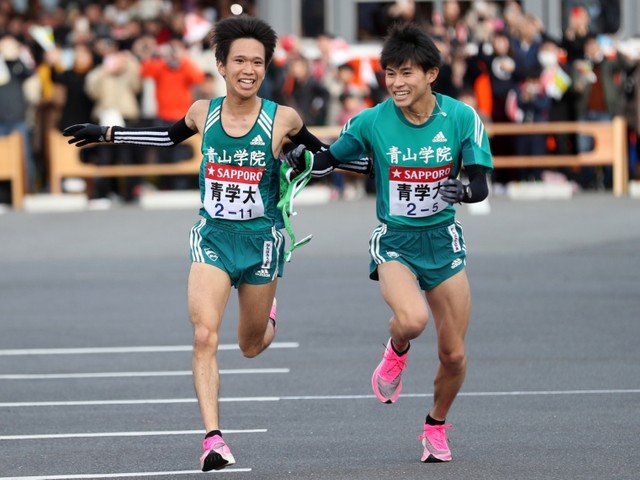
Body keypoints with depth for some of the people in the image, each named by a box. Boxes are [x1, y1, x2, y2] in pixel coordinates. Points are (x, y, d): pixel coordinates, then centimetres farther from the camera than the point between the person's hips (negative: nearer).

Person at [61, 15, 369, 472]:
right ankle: (213, 438, -16)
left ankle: (267, 315, 51)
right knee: (205, 336, -17)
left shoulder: (282, 120, -10)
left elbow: (323, 152, 8)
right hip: (212, 237, 1)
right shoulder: (203, 112, -3)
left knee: (251, 346, 14)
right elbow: (171, 136, 18)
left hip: (262, 239, -1)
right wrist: (106, 134, 20)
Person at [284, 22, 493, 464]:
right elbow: (330, 157, 4)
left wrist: (462, 188, -33)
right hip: (394, 241, -2)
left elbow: (481, 186, -10)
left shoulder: (462, 118, -9)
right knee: (413, 319, -33)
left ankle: (437, 427, 34)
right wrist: (302, 158, -18)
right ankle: (396, 352, 6)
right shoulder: (372, 121, -10)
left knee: (454, 354, 5)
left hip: (443, 240, 2)